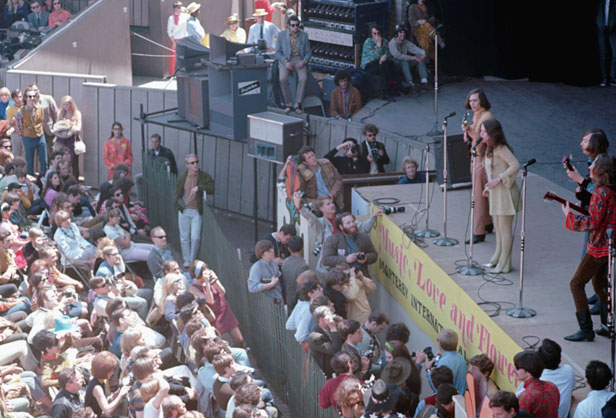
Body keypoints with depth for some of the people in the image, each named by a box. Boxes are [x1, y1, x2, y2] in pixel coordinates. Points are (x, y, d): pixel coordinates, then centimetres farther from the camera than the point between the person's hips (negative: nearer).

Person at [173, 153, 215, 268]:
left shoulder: (205, 177, -4)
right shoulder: (182, 178, 2)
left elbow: (212, 188, -17)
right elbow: (176, 193, 13)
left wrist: (199, 187, -26)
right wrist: (178, 204, -2)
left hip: (197, 212, -2)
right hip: (184, 211, 2)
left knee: (195, 238, -5)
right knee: (184, 238, 7)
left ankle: (192, 260, 12)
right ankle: (186, 260, 21)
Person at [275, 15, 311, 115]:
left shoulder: (303, 35, 3)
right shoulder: (281, 34, 0)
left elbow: (308, 52, 7)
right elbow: (278, 52, 2)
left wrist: (304, 61, -14)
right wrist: (286, 62, -16)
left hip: (299, 60, 1)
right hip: (286, 60, -1)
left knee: (303, 78, -30)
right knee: (283, 79, -30)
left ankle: (297, 104, -21)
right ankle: (288, 103, -15)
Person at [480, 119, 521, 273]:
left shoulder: (501, 149, -17)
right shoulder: (490, 149, 11)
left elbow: (515, 165, -24)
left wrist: (498, 179, -24)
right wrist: (488, 187, 12)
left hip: (505, 191, -10)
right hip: (495, 192, 10)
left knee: (504, 227, -3)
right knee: (498, 227, 17)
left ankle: (504, 264, 4)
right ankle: (497, 259, 28)